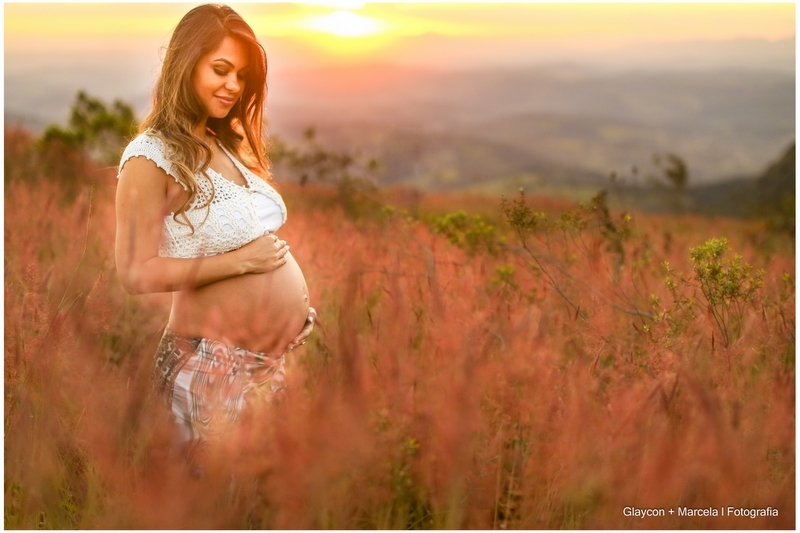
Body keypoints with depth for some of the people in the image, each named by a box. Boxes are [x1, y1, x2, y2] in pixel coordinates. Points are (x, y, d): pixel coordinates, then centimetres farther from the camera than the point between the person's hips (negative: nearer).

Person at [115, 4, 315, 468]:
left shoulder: (233, 144, 11)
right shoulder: (151, 157, -14)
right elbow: (137, 274, -18)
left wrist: (300, 301, 8)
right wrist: (237, 262, -20)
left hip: (289, 353, 8)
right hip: (218, 363, -7)